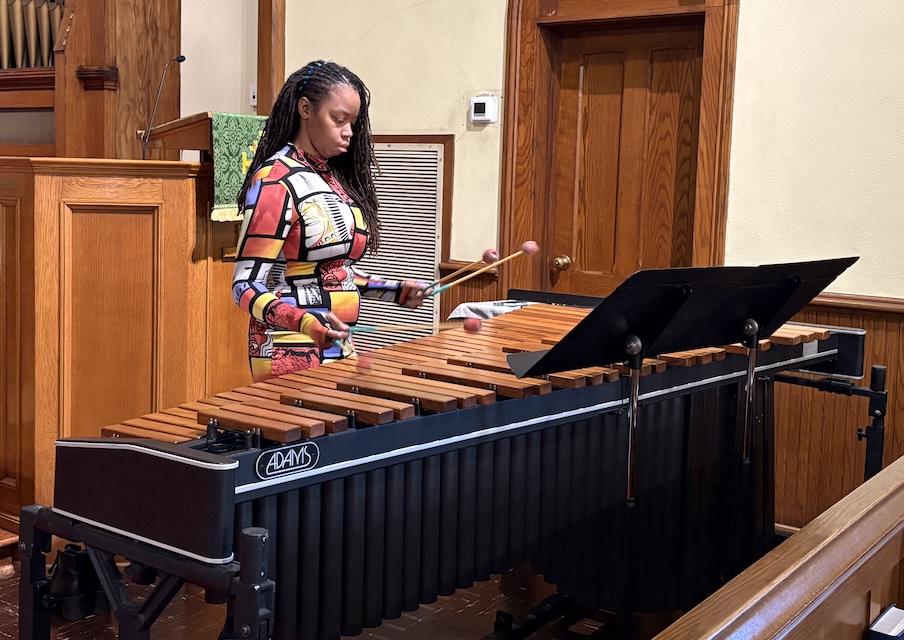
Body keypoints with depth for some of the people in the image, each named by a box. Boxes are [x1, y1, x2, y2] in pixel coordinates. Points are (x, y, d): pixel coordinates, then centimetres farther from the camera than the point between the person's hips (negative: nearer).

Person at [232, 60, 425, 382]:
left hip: (337, 348, 8)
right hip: (290, 353, -8)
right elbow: (247, 287, -17)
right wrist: (306, 323, -32)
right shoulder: (275, 182, -14)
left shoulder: (335, 178, 9)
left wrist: (396, 291, 9)